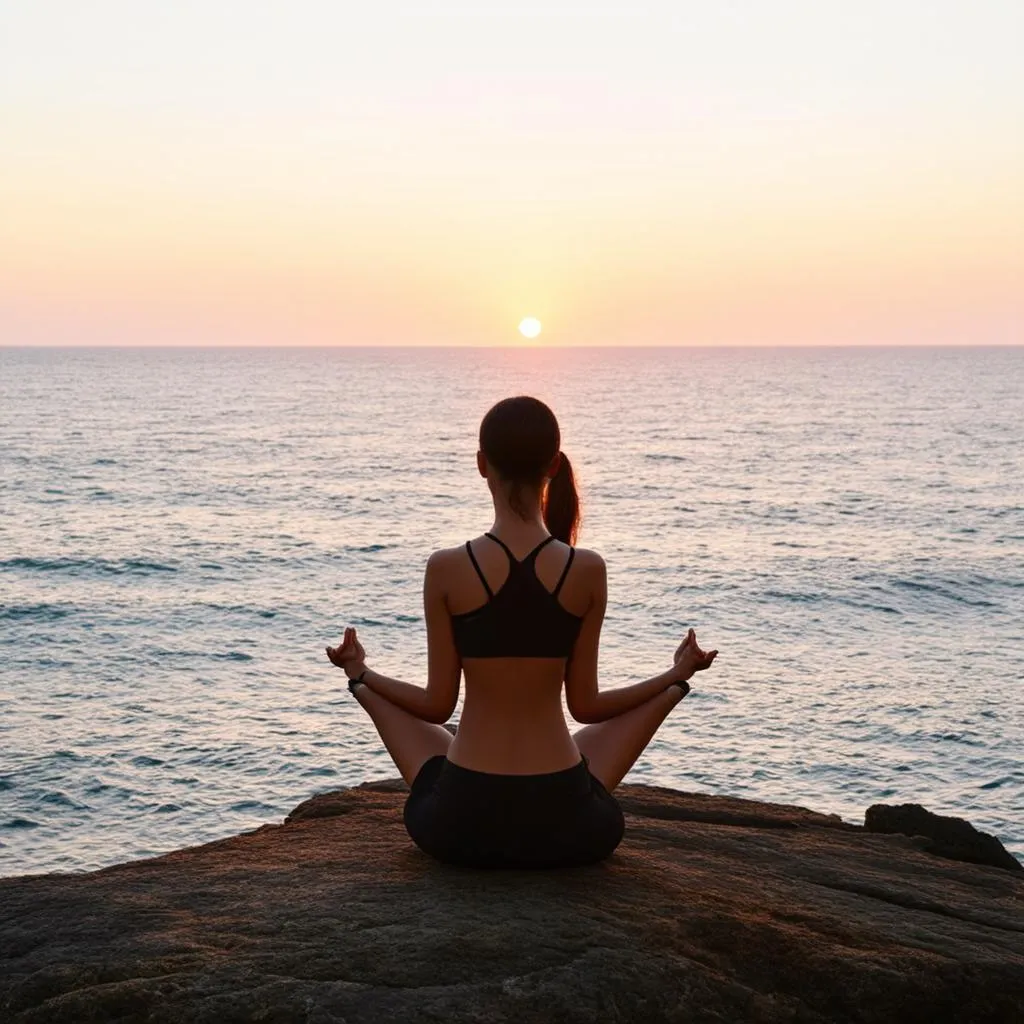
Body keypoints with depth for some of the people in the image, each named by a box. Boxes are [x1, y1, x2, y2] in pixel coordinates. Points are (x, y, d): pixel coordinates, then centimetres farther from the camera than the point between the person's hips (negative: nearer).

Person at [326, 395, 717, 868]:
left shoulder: (447, 569, -10)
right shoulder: (587, 570, -8)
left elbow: (438, 705, -2)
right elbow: (585, 705, 1)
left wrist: (360, 674, 17)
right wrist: (678, 676, 17)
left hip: (460, 826, 0)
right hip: (564, 826, 0)